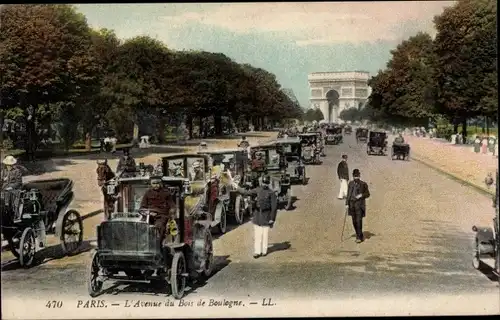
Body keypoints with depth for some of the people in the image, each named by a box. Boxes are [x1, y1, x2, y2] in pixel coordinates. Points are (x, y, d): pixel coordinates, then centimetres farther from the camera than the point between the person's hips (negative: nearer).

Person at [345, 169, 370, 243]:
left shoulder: (363, 184, -3)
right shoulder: (351, 183, 8)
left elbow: (368, 194, 4)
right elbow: (348, 194, 10)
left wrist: (361, 195, -15)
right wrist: (347, 204, 4)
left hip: (360, 204, -4)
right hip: (352, 204, 4)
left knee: (359, 221, -10)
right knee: (354, 221, 7)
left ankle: (359, 237, -3)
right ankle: (360, 236, 22)